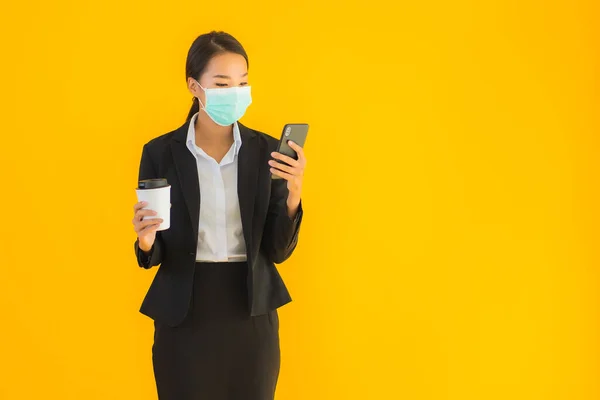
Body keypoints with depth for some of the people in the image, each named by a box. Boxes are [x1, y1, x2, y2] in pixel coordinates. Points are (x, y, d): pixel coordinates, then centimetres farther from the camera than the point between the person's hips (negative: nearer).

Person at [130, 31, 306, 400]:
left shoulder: (267, 151, 0)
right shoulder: (161, 152, -3)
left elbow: (278, 250, -2)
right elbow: (153, 256, 1)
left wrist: (294, 193, -17)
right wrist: (146, 242, -22)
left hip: (251, 314, 1)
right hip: (183, 316, -1)